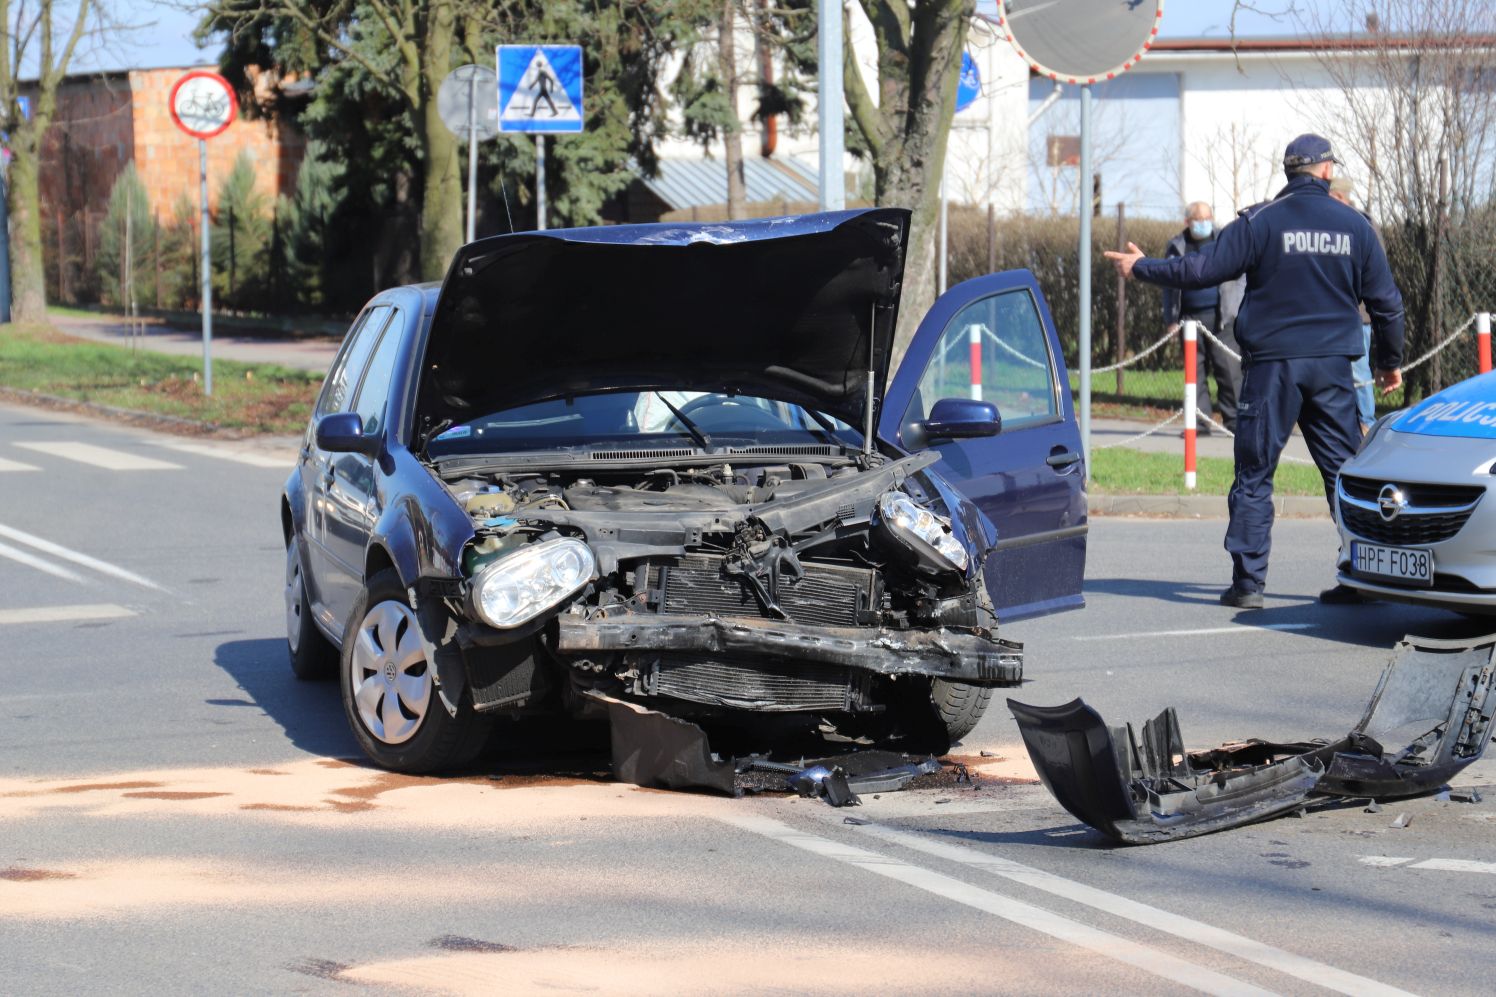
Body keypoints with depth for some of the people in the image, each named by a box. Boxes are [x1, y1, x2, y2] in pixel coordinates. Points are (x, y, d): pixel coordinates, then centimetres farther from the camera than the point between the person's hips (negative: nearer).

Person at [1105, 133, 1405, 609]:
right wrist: (1390, 362, 23)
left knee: (1254, 475, 3)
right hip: (1332, 367, 3)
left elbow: (1202, 269, -8)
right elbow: (1386, 302, 10)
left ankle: (1248, 582, 0)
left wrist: (1141, 268, 6)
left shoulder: (1261, 221, -5)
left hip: (1272, 364, -2)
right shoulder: (1354, 226, 5)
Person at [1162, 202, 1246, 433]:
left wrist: (1241, 311, -3)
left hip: (1221, 318, -2)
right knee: (1195, 369, 2)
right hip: (1190, 317, 2)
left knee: (1228, 369, -7)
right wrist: (1171, 320, 7)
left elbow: (1242, 277, 8)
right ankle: (1200, 421, 7)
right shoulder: (1177, 247, 12)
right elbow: (1169, 286, 14)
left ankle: (1233, 420, -4)